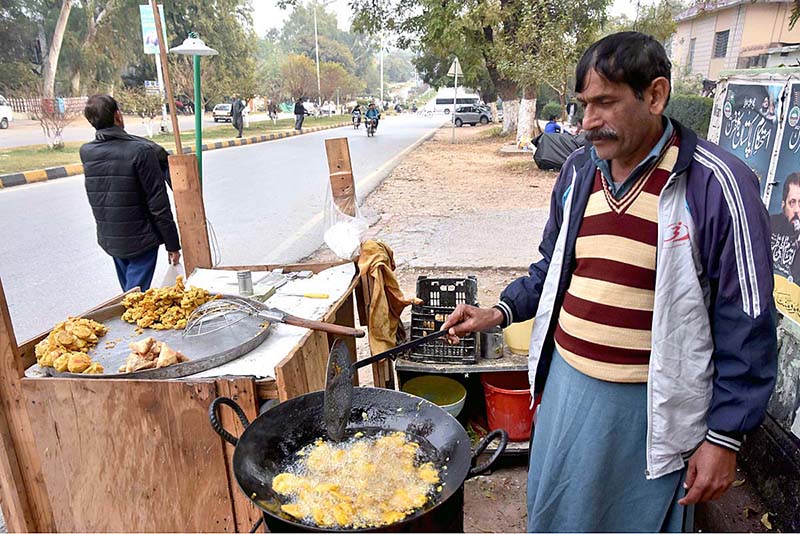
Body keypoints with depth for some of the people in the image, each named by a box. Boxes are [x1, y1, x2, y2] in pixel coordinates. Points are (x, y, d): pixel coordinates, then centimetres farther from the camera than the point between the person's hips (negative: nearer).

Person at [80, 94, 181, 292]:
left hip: (109, 239, 6)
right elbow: (159, 203, -18)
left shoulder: (85, 152, -1)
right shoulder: (141, 150, -18)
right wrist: (172, 245, -10)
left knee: (129, 294, 22)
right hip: (140, 239, -6)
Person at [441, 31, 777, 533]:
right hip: (566, 383, 5)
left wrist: (725, 436, -11)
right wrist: (499, 313, 1)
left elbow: (746, 324, -13)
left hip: (648, 404, -5)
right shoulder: (578, 171, 1)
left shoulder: (716, 183, -16)